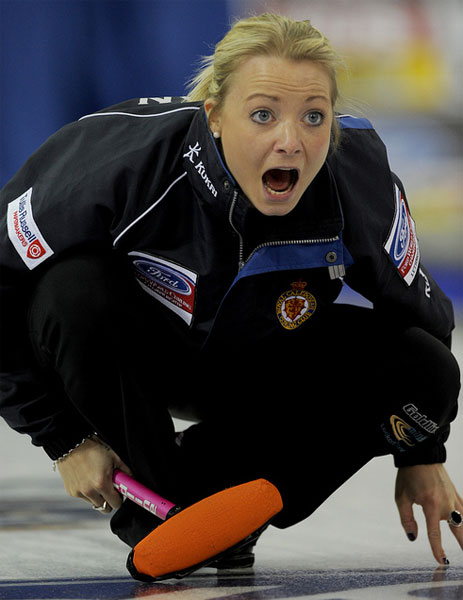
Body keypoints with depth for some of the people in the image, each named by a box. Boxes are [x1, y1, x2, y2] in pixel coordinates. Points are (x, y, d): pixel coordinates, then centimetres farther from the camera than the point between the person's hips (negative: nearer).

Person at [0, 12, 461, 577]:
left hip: (253, 371, 3)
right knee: (76, 291, -36)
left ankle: (208, 491, -4)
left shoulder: (361, 185, -25)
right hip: (129, 361, -3)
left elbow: (417, 312, -5)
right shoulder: (122, 161, -35)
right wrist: (66, 438, -19)